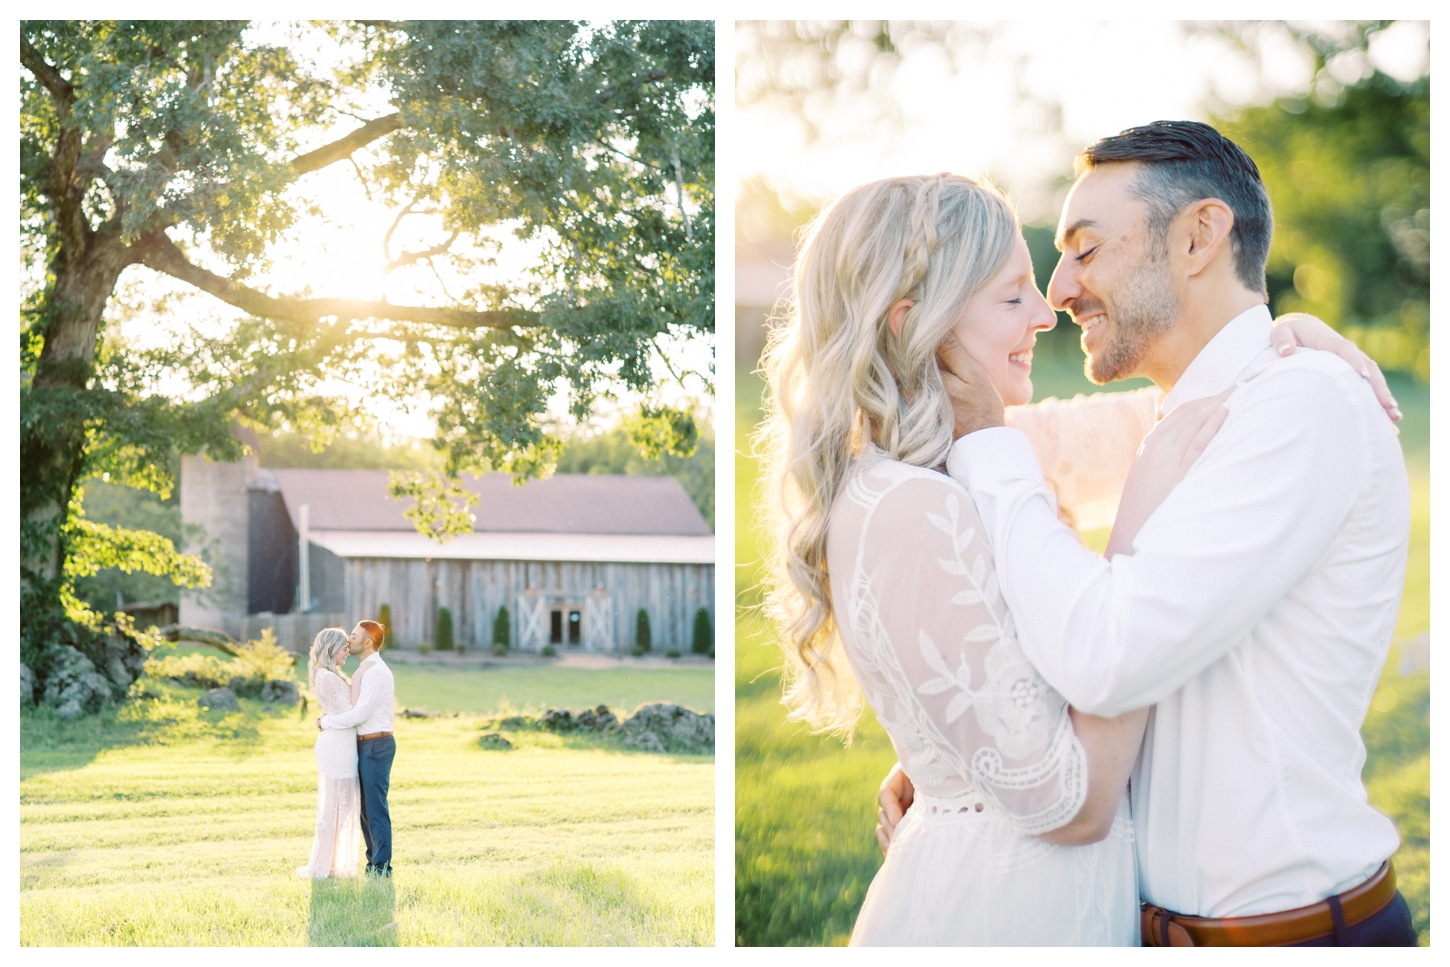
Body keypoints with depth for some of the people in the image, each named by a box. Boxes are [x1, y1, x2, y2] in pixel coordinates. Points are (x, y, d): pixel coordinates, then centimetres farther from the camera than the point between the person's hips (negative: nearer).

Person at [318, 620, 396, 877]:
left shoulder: (375, 672, -16)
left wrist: (327, 721, -10)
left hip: (376, 745, -10)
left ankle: (382, 869, -2)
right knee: (365, 807, 13)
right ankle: (374, 865, 19)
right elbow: (356, 709, 18)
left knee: (375, 808, -6)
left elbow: (361, 713, -21)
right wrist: (329, 718, 2)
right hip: (366, 745, 10)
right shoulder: (366, 670, 17)